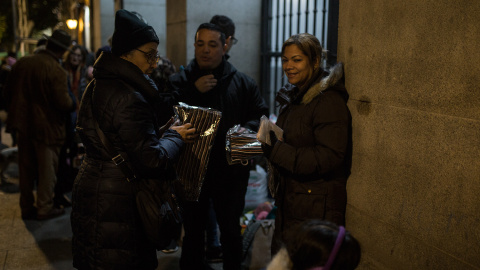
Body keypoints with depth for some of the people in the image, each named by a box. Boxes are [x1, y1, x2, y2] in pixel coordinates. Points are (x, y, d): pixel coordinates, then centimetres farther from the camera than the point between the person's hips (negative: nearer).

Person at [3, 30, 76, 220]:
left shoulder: (22, 63, 1)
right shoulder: (55, 70, -19)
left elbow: (9, 91, 10)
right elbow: (64, 103, -22)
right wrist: (73, 103, 0)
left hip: (23, 124, 6)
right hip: (47, 126, -6)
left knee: (26, 168, 16)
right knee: (47, 169, 8)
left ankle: (26, 207, 26)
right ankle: (44, 208, 15)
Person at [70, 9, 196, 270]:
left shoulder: (98, 86, 10)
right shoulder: (129, 98, -23)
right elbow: (152, 160, -25)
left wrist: (162, 131, 9)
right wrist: (174, 136, -6)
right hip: (115, 206, -10)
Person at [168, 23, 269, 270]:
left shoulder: (243, 83, 4)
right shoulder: (179, 81, 3)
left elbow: (260, 117, 1)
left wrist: (243, 131, -19)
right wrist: (194, 91, -17)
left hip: (231, 169, 0)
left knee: (231, 231, 13)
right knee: (193, 232, 14)